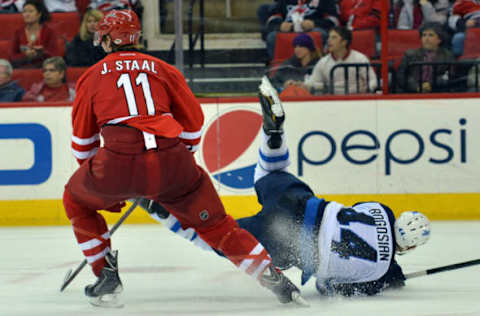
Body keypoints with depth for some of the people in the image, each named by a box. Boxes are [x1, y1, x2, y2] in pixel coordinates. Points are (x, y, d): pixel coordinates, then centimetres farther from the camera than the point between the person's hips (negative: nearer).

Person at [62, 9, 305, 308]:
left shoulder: (92, 76, 20)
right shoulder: (162, 69, 22)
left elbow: (83, 141, 24)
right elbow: (193, 122, 24)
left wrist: (103, 190, 36)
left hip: (117, 160, -2)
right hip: (171, 158, 2)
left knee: (77, 201, 27)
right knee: (214, 222, 16)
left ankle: (107, 277, 20)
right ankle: (274, 278, 8)